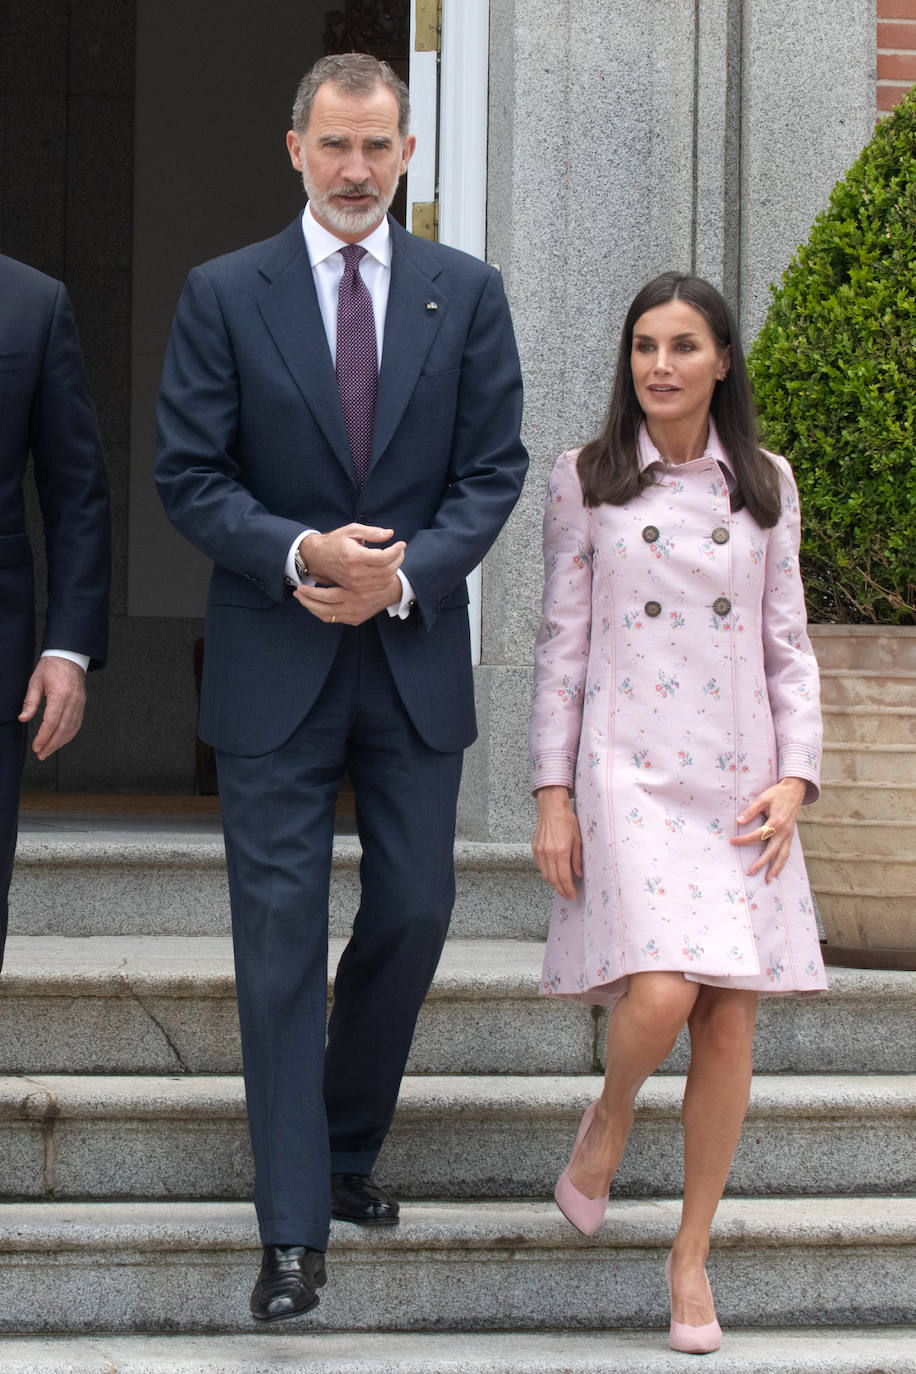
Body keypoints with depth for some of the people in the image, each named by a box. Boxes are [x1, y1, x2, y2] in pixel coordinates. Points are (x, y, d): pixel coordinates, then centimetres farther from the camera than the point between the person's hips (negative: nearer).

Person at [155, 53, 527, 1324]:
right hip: (275, 667, -2)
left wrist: (404, 572, -13)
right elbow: (190, 477, -2)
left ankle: (346, 1148, 29)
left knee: (413, 915, 6)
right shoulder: (224, 296, 0)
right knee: (282, 935, -3)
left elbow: (494, 469, 3)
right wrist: (300, 554, -17)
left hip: (416, 657, 2)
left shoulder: (467, 294, 5)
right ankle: (295, 1228, 0)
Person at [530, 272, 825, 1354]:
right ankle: (610, 1114, 15)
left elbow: (787, 645, 10)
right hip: (629, 774, -2)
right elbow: (561, 645, 3)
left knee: (729, 1023, 0)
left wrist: (795, 779, -2)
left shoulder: (765, 486, 8)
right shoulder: (586, 482, 2)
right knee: (661, 995, -20)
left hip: (738, 780, 3)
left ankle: (692, 1255, 15)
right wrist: (553, 795, -2)